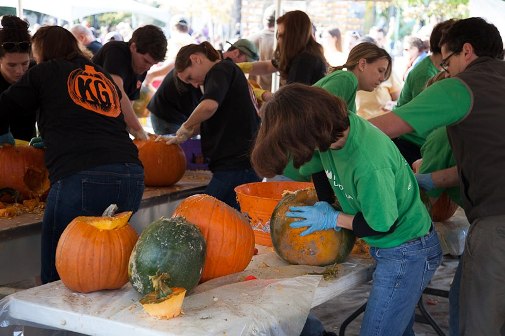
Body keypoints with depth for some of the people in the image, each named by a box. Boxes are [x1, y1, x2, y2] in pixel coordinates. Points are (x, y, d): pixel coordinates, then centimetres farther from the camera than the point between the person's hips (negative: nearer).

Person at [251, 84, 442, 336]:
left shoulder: (368, 165, -36)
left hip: (407, 253, -8)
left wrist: (333, 219, -12)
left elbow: (382, 225, -22)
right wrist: (324, 205, 0)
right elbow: (319, 167, 11)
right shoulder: (333, 127, -12)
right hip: (388, 249, 8)